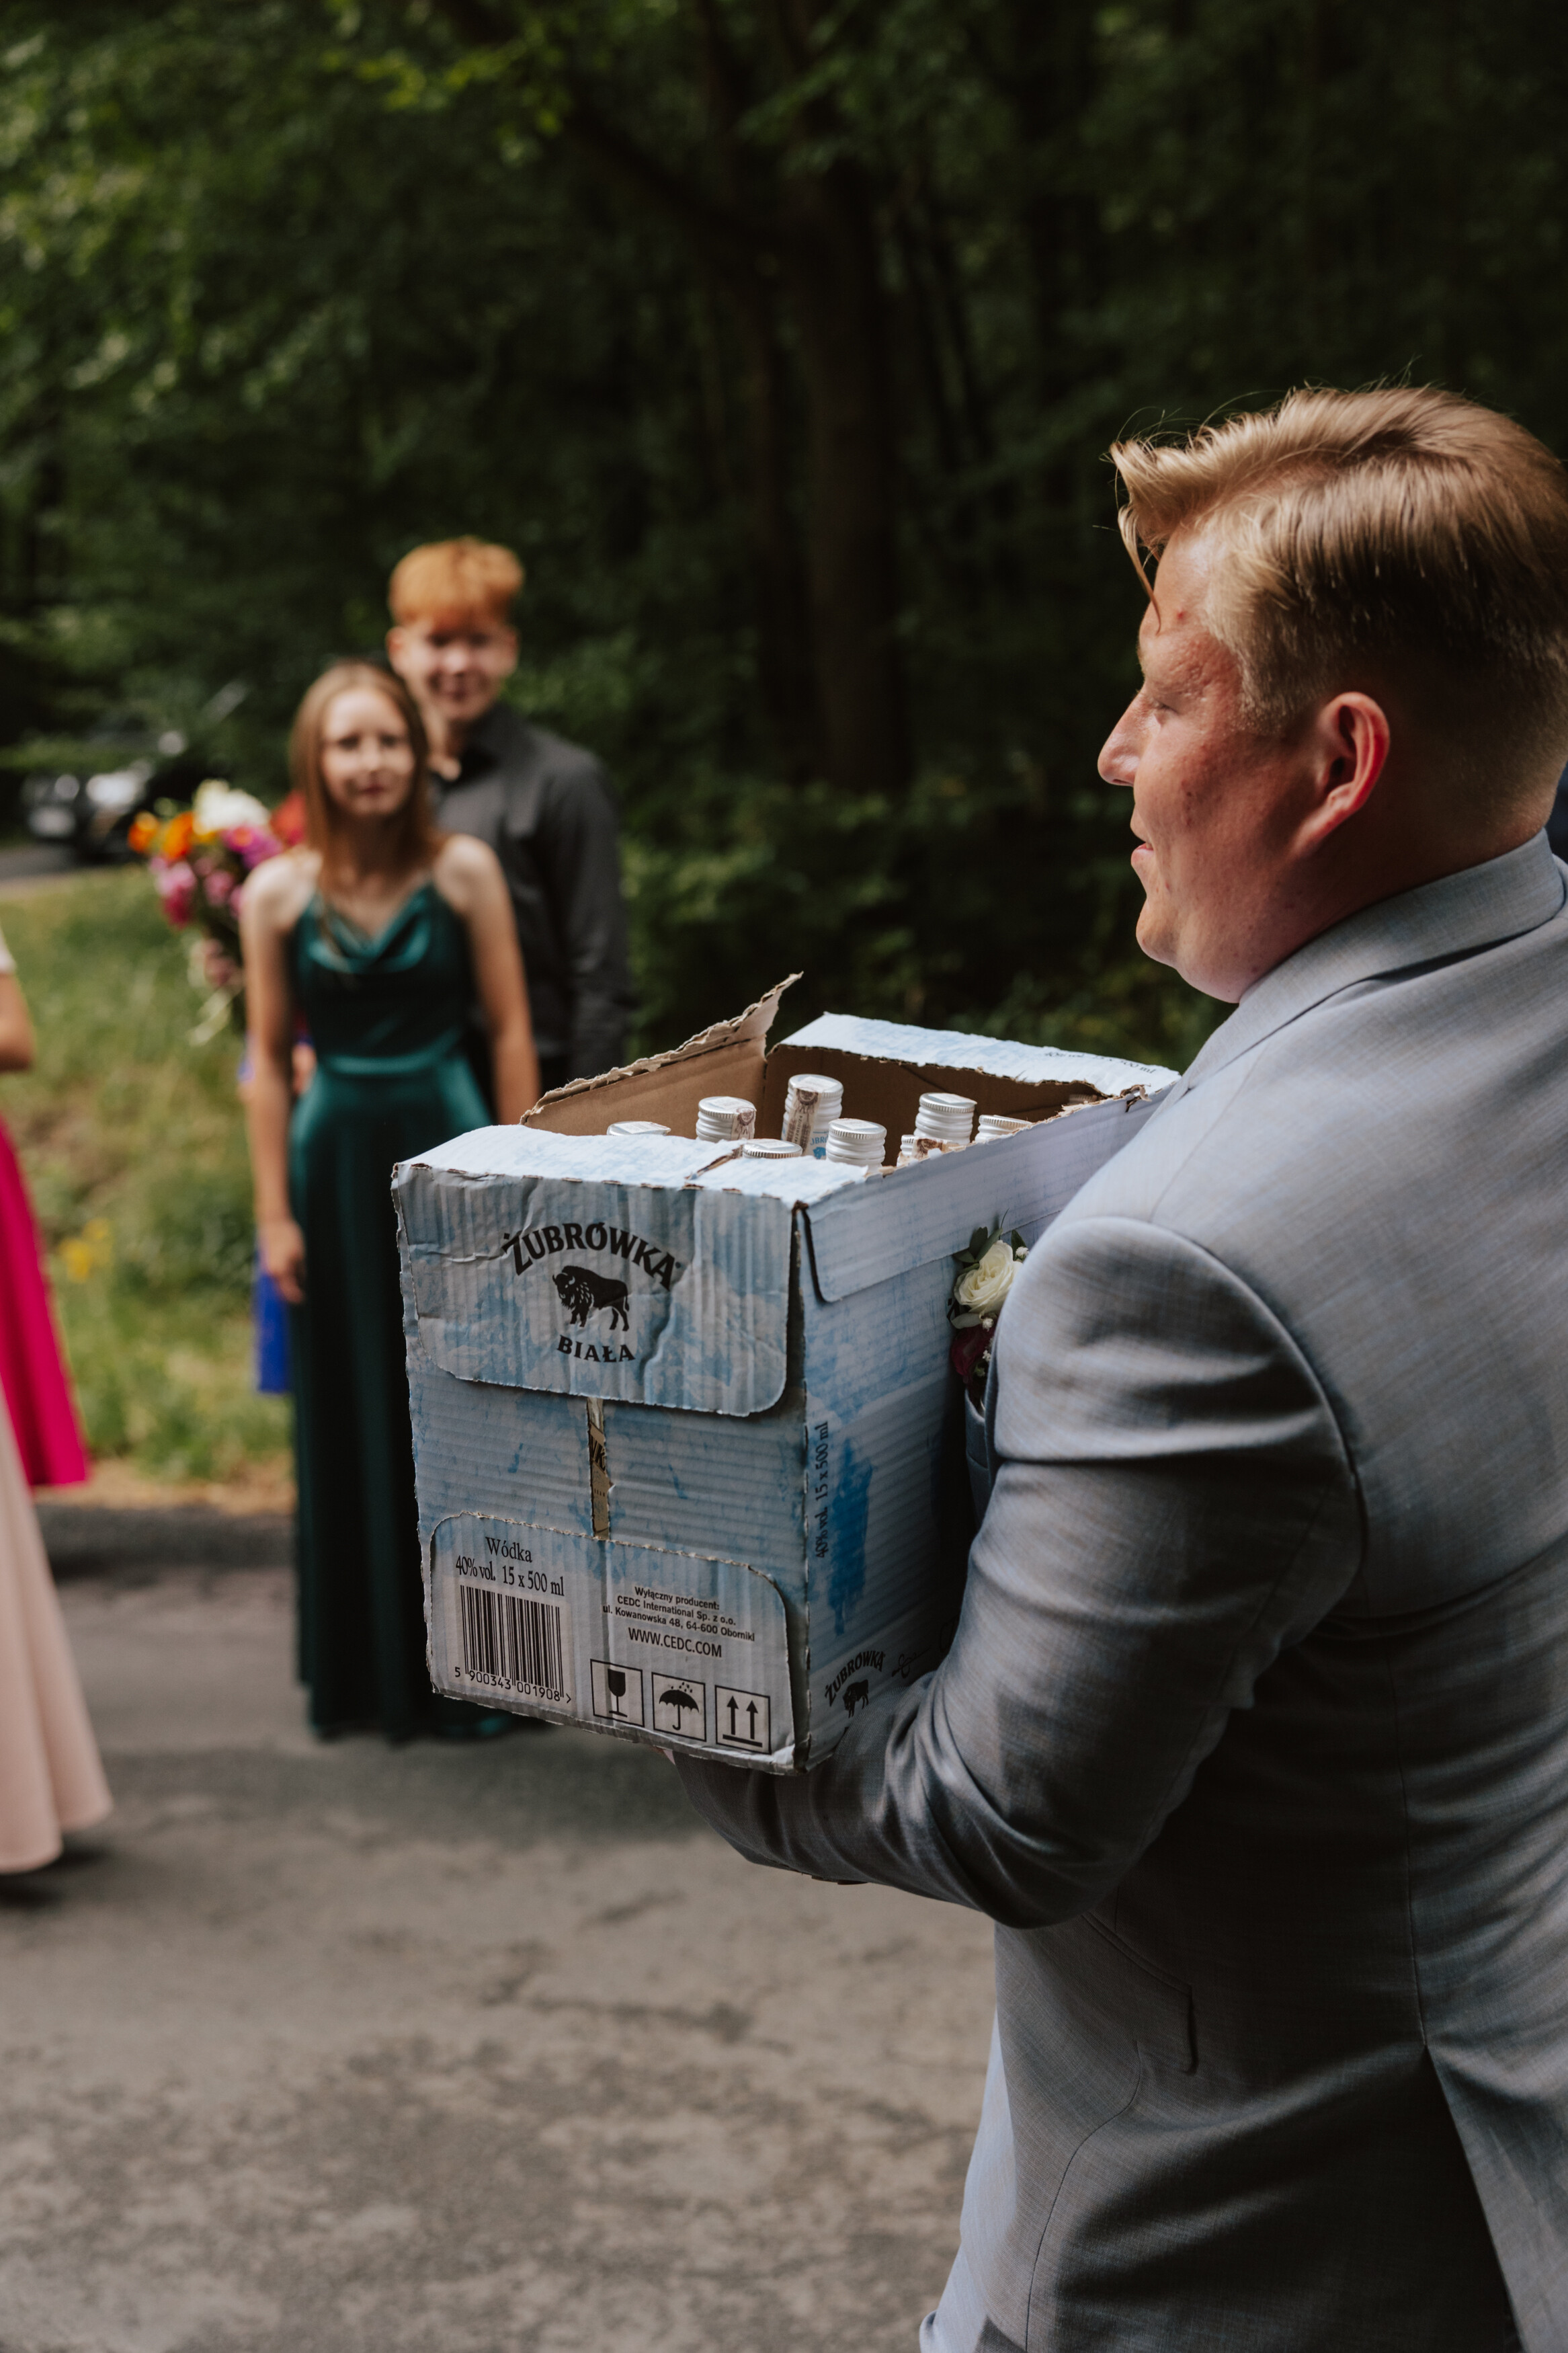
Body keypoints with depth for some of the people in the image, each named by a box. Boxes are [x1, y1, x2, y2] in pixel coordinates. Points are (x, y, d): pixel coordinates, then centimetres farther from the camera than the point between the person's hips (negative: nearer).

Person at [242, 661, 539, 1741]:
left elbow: (511, 1030, -2)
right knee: (352, 1418, 9)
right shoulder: (277, 894, -2)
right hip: (337, 1162, 2)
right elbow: (270, 1061, 3)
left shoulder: (464, 871, -5)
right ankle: (369, 1671, 22)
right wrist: (275, 1213, 1)